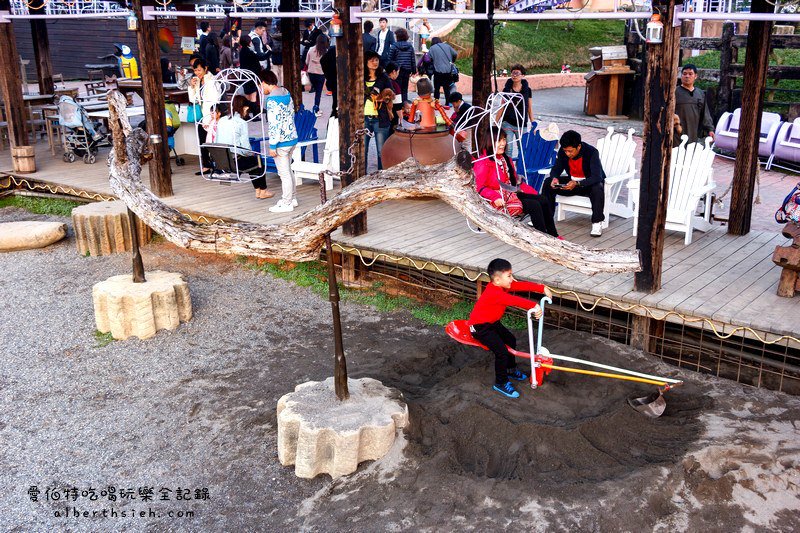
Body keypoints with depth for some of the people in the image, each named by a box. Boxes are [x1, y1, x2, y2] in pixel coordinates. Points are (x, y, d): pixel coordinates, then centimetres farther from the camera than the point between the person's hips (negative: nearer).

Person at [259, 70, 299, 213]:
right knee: (287, 171, 20)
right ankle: (292, 198, 30)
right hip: (292, 138, 9)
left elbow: (274, 124, -23)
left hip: (281, 142, -9)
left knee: (284, 173, 1)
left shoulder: (272, 100, -21)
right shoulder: (286, 93, 7)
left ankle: (286, 204, 11)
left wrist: (272, 146, -18)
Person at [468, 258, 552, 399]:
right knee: (501, 352, -17)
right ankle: (500, 383, 0)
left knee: (511, 340, 20)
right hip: (480, 328, -10)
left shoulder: (503, 286, -5)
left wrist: (543, 288, -11)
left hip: (492, 323, 10)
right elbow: (513, 300, -44)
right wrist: (534, 306, -50)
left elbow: (522, 286, -6)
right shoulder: (494, 293, -33)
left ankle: (510, 370, 40)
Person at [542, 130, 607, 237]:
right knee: (548, 183, -13)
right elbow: (556, 168, -2)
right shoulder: (563, 151, -12)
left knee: (597, 188, -39)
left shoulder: (592, 152, -27)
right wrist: (555, 178, -27)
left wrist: (577, 184, -48)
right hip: (573, 181, 5)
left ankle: (597, 223, -26)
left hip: (590, 183, -5)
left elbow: (597, 177, -33)